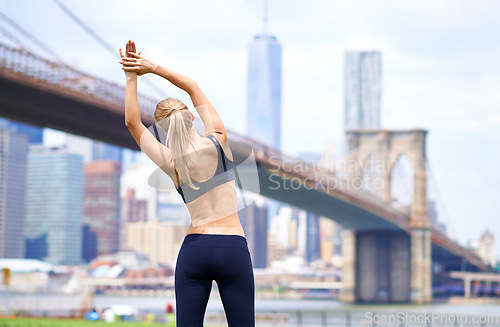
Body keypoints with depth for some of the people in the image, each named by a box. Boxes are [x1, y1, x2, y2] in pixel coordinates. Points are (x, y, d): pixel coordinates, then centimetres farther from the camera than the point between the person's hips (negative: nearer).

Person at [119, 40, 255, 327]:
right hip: (234, 249, 0)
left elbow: (132, 122, 6)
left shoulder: (171, 164, -3)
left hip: (194, 250, 0)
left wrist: (132, 77, 6)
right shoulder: (218, 141, -3)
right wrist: (153, 68, 11)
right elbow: (193, 88, 9)